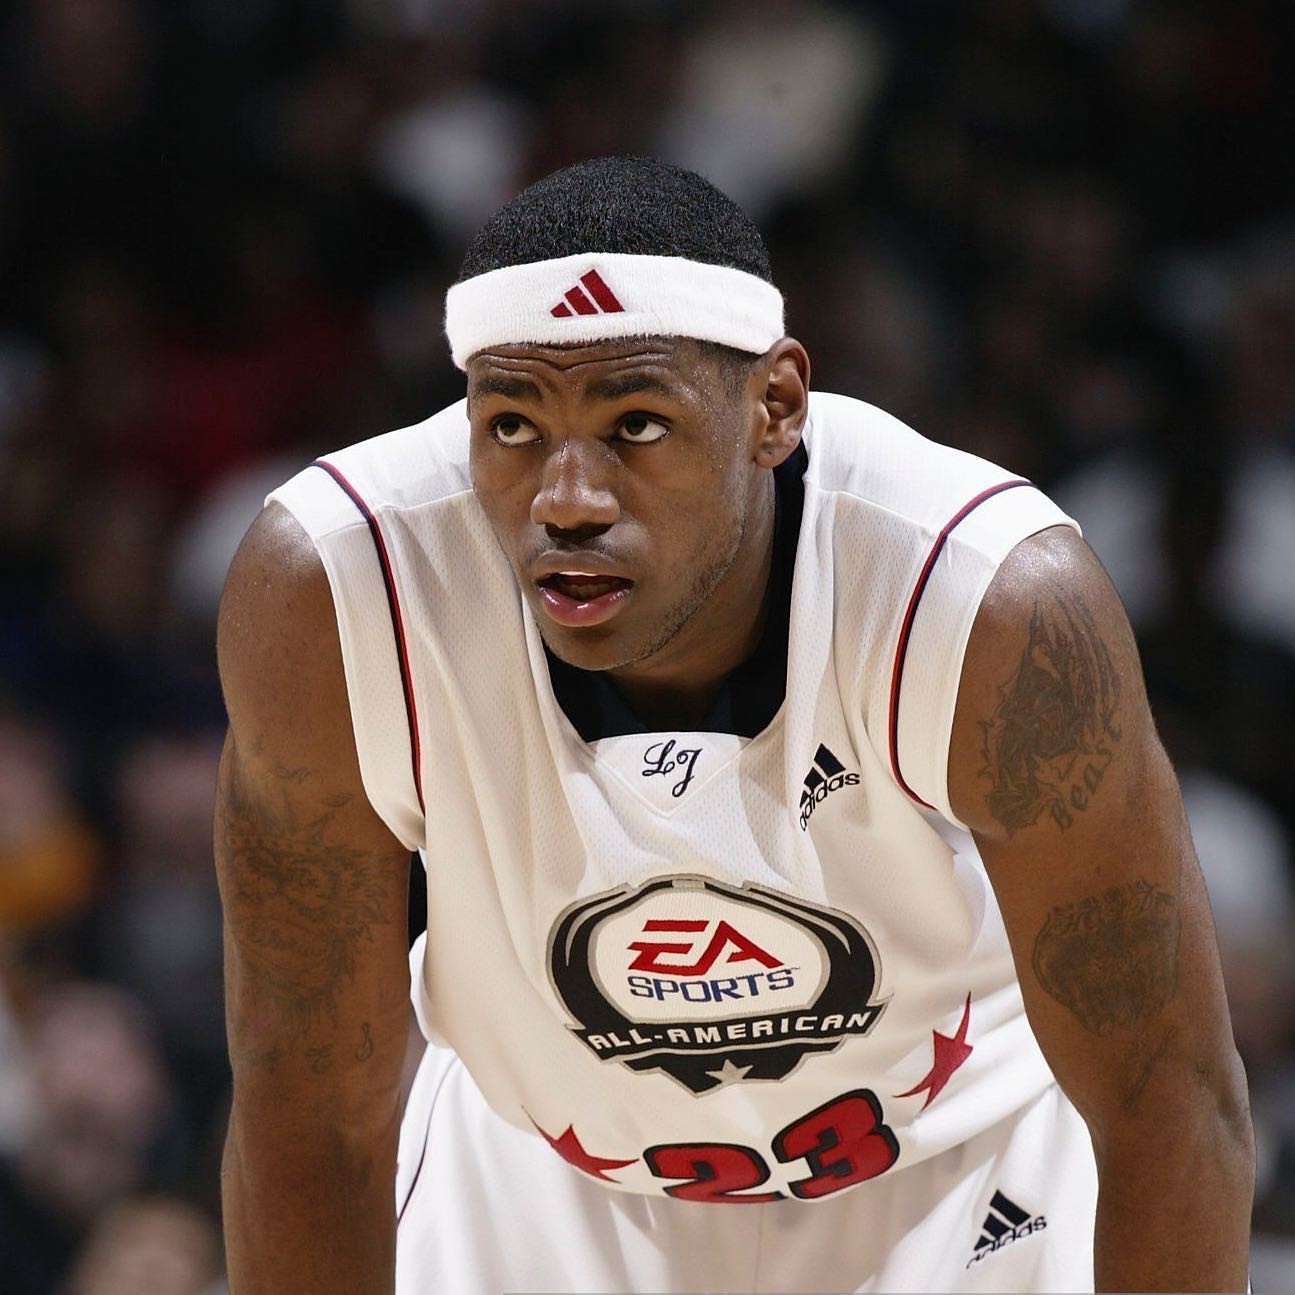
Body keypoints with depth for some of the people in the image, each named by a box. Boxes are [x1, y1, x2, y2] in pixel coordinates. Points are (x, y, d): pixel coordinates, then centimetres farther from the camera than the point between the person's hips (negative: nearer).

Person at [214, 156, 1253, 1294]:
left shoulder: (1002, 613, -34)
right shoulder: (326, 595, -30)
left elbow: (1173, 1102, -25)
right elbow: (313, 1112, -20)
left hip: (955, 1196, -1)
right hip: (542, 1194, 1)